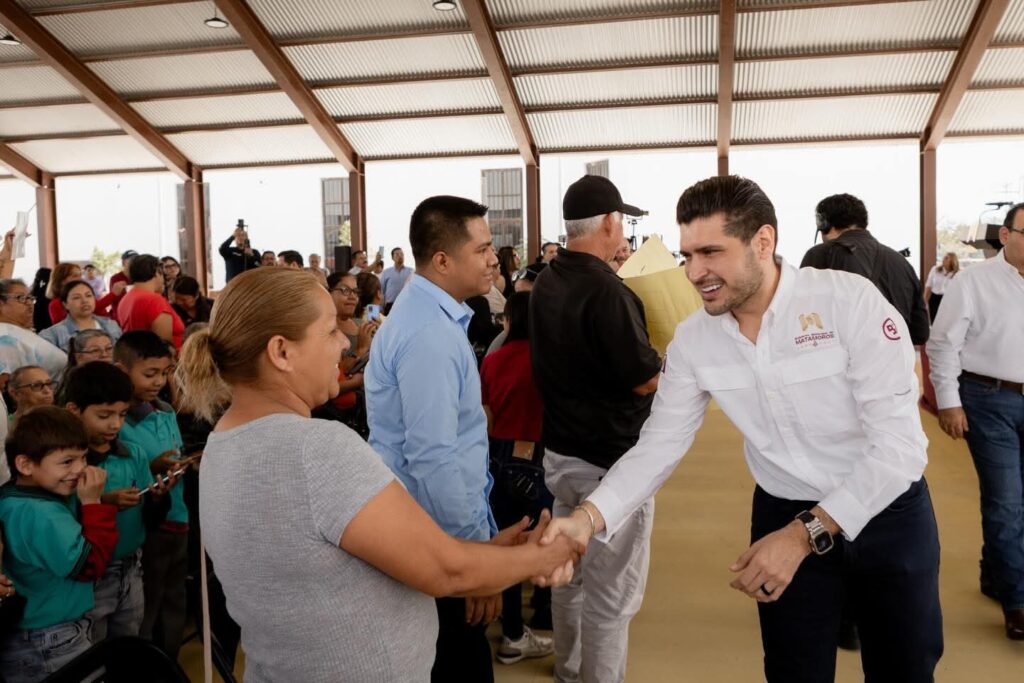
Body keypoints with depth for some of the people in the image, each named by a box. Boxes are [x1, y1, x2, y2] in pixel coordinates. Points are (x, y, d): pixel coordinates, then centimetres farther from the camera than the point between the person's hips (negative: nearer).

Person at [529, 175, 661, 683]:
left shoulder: (547, 283, 5)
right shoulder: (605, 289, -22)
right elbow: (646, 379, -19)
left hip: (561, 452, 9)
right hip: (611, 461, -9)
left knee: (571, 577, 23)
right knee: (611, 593, 5)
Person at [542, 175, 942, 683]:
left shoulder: (850, 300, -23)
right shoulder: (692, 340, -10)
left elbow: (900, 443, -24)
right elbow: (658, 445, -7)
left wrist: (806, 533, -29)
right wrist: (588, 516, -24)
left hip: (889, 514, -2)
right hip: (784, 518, 3)